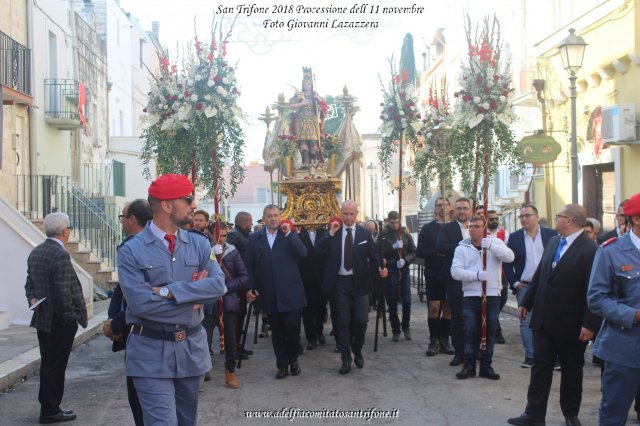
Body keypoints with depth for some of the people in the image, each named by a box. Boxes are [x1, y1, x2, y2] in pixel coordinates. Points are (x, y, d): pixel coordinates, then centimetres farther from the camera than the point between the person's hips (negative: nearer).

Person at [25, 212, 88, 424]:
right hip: (59, 321, -9)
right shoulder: (61, 255, -20)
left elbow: (29, 282, 16)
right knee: (55, 365, 0)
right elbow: (64, 292, -23)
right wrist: (70, 317, -13)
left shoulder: (35, 252, 9)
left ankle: (47, 406, 26)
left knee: (48, 364, 17)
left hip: (42, 318, 9)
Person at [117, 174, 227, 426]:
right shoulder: (131, 251, -8)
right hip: (151, 353, -4)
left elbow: (218, 285, -11)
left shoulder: (199, 244, 3)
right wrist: (195, 296, -13)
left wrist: (170, 291, -20)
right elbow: (140, 302, -20)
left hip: (192, 348, 5)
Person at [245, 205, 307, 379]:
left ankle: (292, 359, 19)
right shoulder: (255, 238, 6)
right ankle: (282, 365, 17)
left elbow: (303, 253, -11)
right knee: (277, 331, 7)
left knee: (293, 326, -4)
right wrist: (250, 288, 1)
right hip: (269, 293, 1)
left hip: (290, 291, -1)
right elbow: (249, 265, 7)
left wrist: (289, 233, -16)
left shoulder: (290, 234, 4)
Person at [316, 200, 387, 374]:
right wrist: (331, 233, -17)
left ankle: (357, 352, 24)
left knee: (361, 320, -1)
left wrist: (380, 268, -16)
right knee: (343, 322, 5)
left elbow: (372, 255, 2)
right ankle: (346, 359, 12)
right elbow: (319, 249, -9)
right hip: (340, 282, 0)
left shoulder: (365, 233, 5)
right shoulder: (332, 232, 4)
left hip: (359, 282, 0)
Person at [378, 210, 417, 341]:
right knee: (392, 302, 2)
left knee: (407, 301, -3)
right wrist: (393, 247, -18)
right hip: (390, 270, -1)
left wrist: (405, 260, -11)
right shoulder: (383, 234, 0)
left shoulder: (405, 234, 7)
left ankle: (406, 327, 17)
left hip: (404, 270, 2)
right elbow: (380, 253, -7)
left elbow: (414, 252, 5)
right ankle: (395, 330, 13)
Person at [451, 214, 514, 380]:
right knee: (470, 332, 2)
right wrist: (477, 275, -19)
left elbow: (509, 257, -16)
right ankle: (469, 366, 12)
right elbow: (455, 271, -7)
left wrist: (490, 245, -28)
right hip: (471, 296, 0)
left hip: (492, 295, 0)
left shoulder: (495, 242, 2)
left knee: (490, 332, 7)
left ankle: (486, 366, 18)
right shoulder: (462, 247, 2)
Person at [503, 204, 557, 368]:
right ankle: (530, 357, 10)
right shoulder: (514, 237, 4)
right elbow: (507, 262, 6)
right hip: (524, 286, 1)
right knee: (526, 322, 3)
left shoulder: (551, 234, 1)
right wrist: (514, 283, -2)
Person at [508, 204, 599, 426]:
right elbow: (539, 275, 13)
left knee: (572, 371, 12)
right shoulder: (553, 242, 6)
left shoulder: (590, 250, -16)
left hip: (570, 325, -6)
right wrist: (525, 302, 13)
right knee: (540, 367, 7)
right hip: (544, 320, 6)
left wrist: (589, 324, -19)